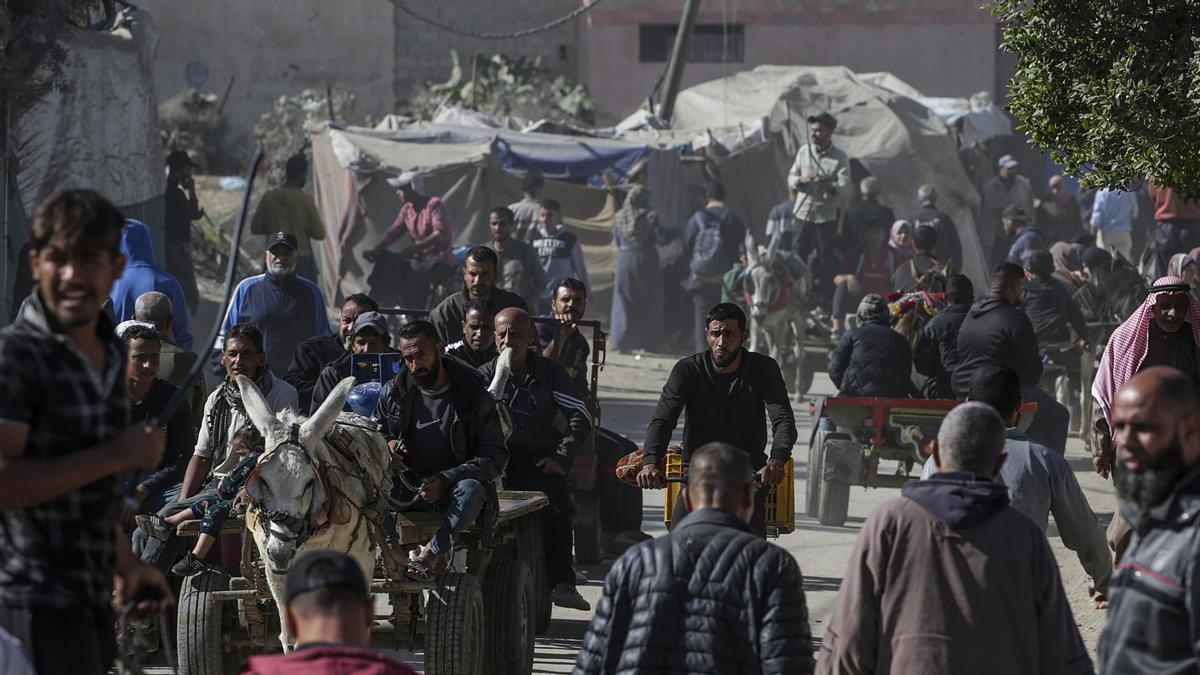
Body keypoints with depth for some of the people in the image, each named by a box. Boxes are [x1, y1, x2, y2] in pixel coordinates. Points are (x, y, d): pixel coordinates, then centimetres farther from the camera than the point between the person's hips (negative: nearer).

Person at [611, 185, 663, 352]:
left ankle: (621, 341, 0)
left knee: (624, 301, 6)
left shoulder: (619, 217, 1)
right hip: (646, 260, -2)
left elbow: (616, 240, 8)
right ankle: (648, 343, 7)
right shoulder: (650, 217, -9)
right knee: (648, 303, 7)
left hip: (624, 259, 2)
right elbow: (659, 239, -10)